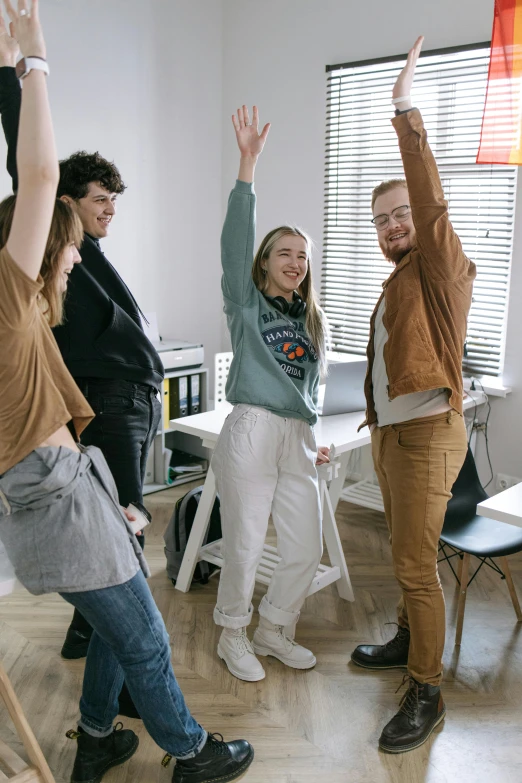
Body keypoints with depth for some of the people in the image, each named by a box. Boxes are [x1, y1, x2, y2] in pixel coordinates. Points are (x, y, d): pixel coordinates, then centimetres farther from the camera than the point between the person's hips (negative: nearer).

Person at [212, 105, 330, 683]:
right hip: (250, 431, -6)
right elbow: (236, 237, -13)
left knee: (306, 549, 8)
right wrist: (247, 163, -21)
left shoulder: (310, 318, 18)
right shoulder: (246, 303, 1)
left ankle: (273, 631, 30)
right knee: (243, 545, 2)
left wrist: (313, 438, 18)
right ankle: (233, 637, 25)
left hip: (297, 438, 6)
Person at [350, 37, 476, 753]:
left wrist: (408, 116, -30)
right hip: (389, 433, 9)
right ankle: (408, 641, 36)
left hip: (428, 435, -9)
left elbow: (433, 206, -26)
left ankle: (427, 694, 7)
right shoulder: (396, 284, 19)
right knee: (406, 554, 19)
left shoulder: (441, 269, -7)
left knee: (416, 566, -6)